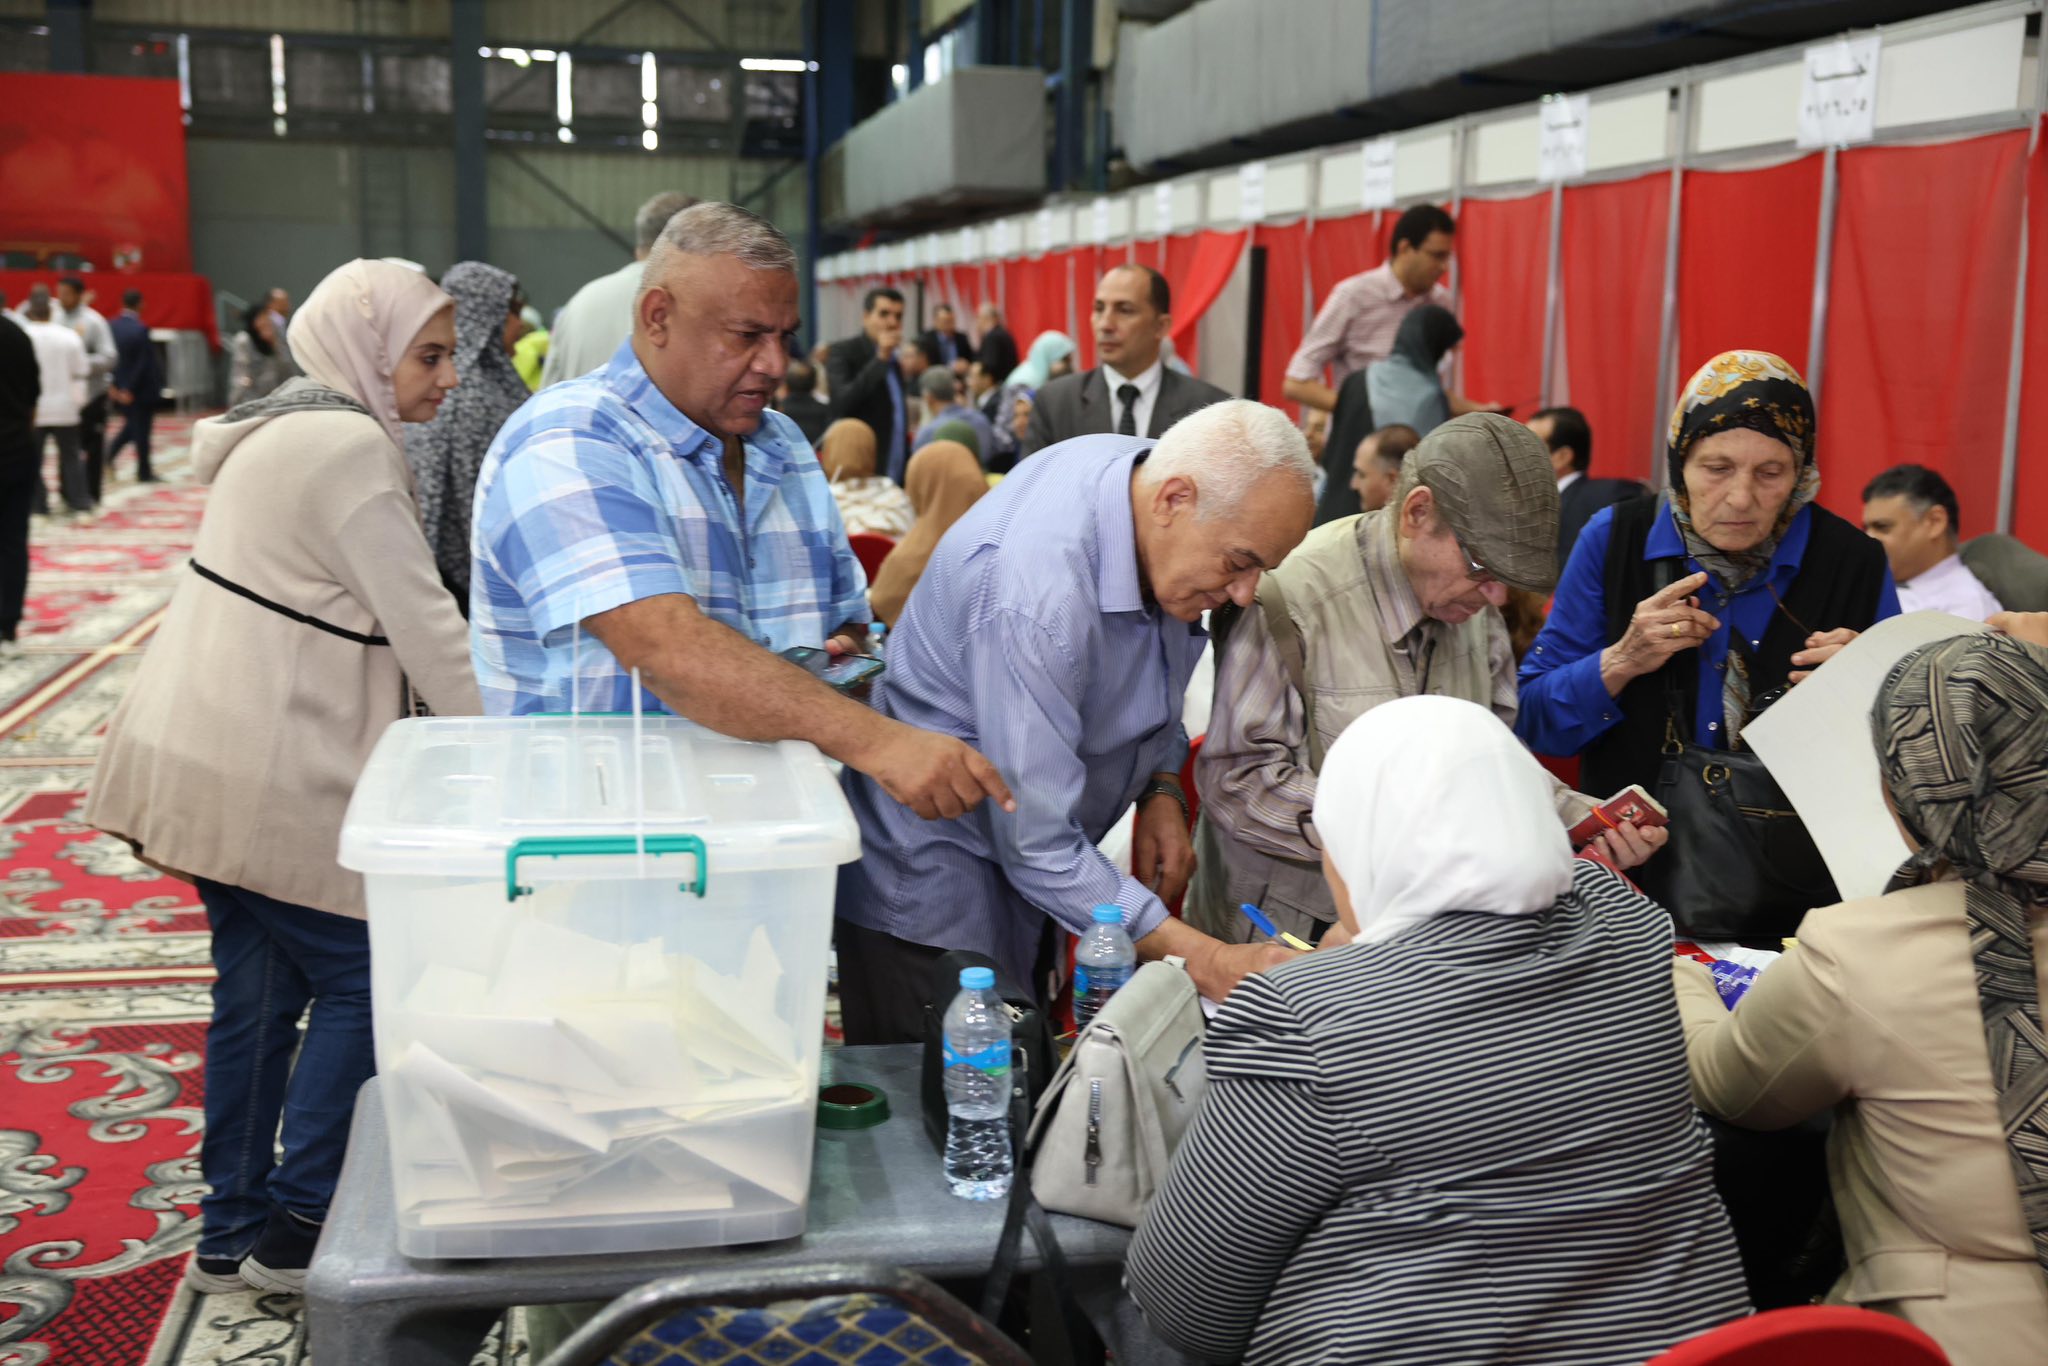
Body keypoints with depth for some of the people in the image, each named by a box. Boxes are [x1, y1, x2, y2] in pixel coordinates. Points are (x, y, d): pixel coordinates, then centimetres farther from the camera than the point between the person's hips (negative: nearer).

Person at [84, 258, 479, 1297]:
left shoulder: (286, 427, 15)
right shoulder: (349, 447, -16)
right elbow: (422, 623, -18)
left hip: (209, 751, 10)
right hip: (274, 777, -10)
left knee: (258, 989, 16)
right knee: (360, 978, 2)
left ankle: (234, 1234, 26)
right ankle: (298, 1230, 9)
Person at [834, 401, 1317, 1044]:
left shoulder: (1149, 469, -9)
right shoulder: (1035, 595, -35)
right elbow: (1039, 851, -32)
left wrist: (1162, 790, -3)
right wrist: (1205, 961, -33)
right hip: (933, 885, -8)